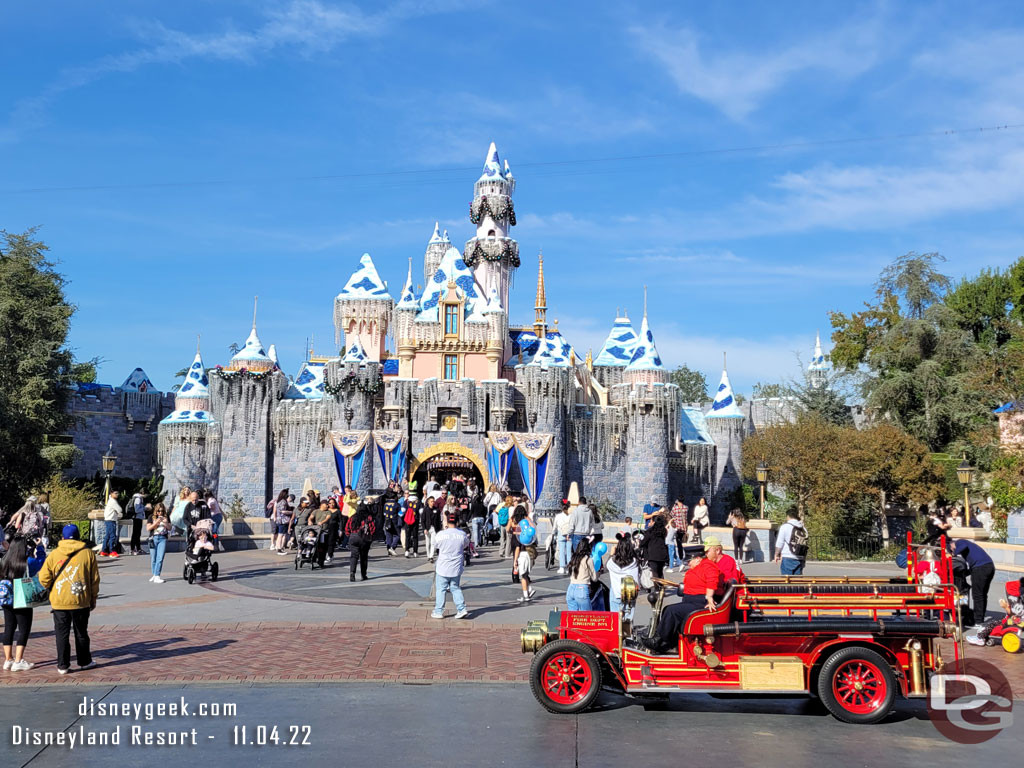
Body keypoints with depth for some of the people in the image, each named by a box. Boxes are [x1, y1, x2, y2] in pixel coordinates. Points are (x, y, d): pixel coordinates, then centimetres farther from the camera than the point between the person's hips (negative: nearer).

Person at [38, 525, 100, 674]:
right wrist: (93, 598, 13)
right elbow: (94, 579, 2)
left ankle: (63, 666, 8)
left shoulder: (54, 554, -2)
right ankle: (84, 662, 23)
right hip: (81, 601, 1)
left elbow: (43, 578, -4)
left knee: (62, 634, 7)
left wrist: (52, 590, 16)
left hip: (59, 602, -1)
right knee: (81, 633, 13)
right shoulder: (88, 553, -1)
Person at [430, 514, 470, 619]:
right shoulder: (462, 534, -6)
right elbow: (466, 546, 12)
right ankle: (462, 609, 6)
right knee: (455, 588, 16)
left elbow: (435, 546, 2)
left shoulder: (441, 534, -13)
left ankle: (438, 612, 15)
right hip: (457, 568, 3)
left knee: (440, 590, 10)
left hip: (443, 568, -3)